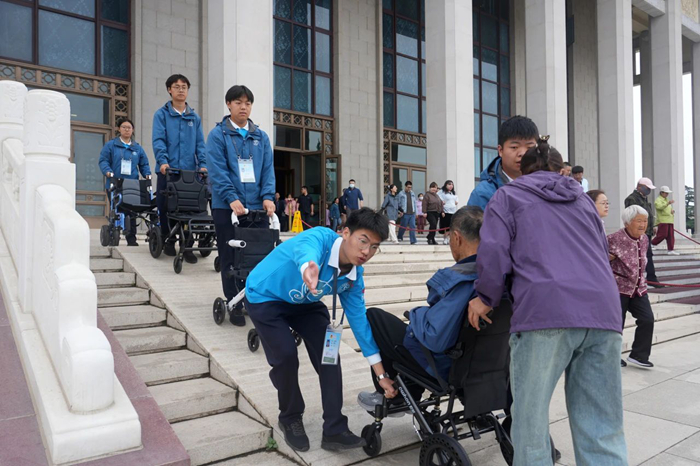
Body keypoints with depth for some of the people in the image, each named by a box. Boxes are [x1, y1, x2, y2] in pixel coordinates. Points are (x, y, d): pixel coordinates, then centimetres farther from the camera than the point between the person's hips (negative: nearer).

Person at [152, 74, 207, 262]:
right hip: (168, 170, -2)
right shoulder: (161, 114, 5)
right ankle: (168, 240, 21)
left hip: (189, 170, 2)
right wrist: (163, 161, -21)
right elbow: (158, 140, -6)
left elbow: (200, 143, 8)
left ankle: (187, 246, 6)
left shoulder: (194, 117, 13)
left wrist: (202, 164, -6)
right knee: (166, 206, 3)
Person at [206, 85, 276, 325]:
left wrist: (268, 196, -9)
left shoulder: (261, 137, 13)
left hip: (257, 206, 3)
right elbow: (218, 171, -9)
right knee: (231, 259, 5)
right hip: (227, 207, -3)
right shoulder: (218, 134, 2)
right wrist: (232, 198, -21)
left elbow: (268, 169, 7)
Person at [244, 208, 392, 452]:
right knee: (286, 356, -17)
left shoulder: (354, 276, -15)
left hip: (304, 303, 6)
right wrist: (309, 268, -88)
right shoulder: (320, 238, -35)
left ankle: (335, 430, 5)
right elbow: (306, 251, -60)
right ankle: (290, 419, 12)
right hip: (265, 297, -5)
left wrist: (381, 374, -10)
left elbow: (358, 319, -9)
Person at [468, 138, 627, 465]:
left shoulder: (508, 195, 16)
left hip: (545, 312, -5)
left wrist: (486, 298, 13)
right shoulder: (583, 200, 30)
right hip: (603, 311, 5)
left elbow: (493, 251, 1)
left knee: (530, 420, 5)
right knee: (602, 428, 10)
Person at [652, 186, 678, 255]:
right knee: (662, 235, -12)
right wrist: (668, 203, -38)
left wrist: (672, 211, 11)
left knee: (670, 236, 3)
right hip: (662, 220, -9)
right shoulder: (658, 200, -4)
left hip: (669, 221, 9)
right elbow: (659, 207, -25)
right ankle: (651, 244, 4)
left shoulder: (666, 200, 25)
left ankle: (670, 250, 3)